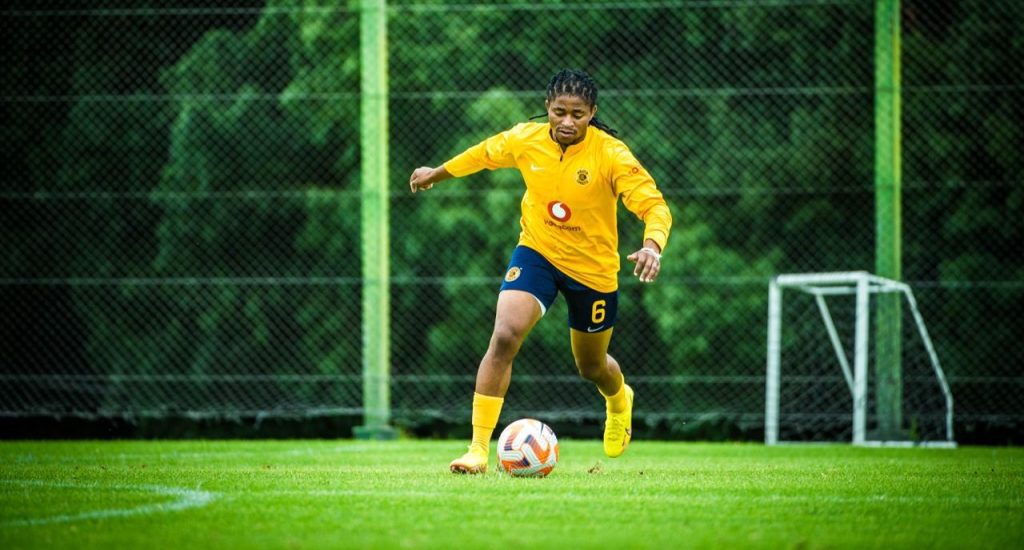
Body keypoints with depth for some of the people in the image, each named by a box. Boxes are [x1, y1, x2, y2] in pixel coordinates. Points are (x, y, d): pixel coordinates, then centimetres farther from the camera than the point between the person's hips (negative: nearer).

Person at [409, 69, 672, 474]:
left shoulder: (611, 155, -23)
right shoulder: (525, 140, -13)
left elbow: (655, 207, -27)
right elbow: (485, 153, 9)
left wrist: (652, 246, -48)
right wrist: (437, 174, 23)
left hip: (593, 268, -1)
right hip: (537, 252, 1)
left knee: (591, 366, 17)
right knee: (505, 335, -24)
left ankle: (619, 401, 58)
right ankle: (478, 448, -20)